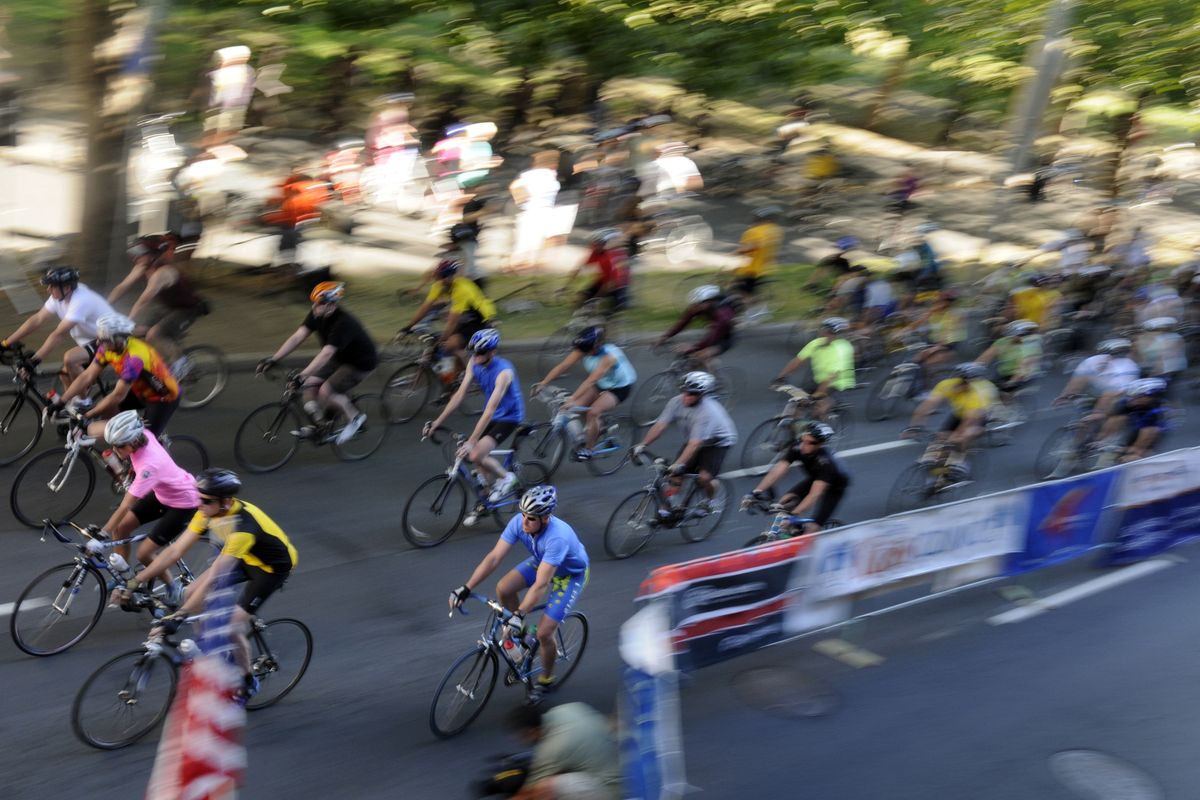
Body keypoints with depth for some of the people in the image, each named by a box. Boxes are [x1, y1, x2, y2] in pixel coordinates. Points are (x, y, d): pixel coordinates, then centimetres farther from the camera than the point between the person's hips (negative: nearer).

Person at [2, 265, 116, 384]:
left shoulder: (80, 302, -30)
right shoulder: (58, 297, -4)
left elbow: (58, 334, -34)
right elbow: (36, 320, -4)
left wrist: (34, 360, -37)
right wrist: (6, 343, -9)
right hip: (89, 341, 9)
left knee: (69, 359, -27)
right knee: (66, 375, 2)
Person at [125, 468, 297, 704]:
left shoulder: (242, 527, -40)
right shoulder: (209, 512, -18)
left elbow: (212, 579, -43)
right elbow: (174, 551, -14)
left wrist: (179, 615, -46)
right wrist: (135, 582, -17)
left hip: (273, 566, -8)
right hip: (246, 557, 8)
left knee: (232, 627, -14)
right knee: (191, 594, -3)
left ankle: (248, 684, 12)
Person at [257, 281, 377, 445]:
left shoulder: (343, 323, -34)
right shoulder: (317, 315, -11)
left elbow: (326, 353, -43)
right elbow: (297, 337, -14)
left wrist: (302, 375, -50)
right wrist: (273, 359, -22)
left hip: (360, 363, -8)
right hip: (339, 358, 8)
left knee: (325, 392, -19)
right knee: (310, 384, -7)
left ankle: (355, 417, 4)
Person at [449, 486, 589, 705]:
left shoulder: (557, 537, -42)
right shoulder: (519, 523, -25)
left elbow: (540, 585, -44)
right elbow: (494, 557, -25)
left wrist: (519, 615, -50)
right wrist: (466, 589, -31)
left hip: (571, 573, -6)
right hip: (542, 562, 6)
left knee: (543, 633, -12)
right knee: (503, 589, -16)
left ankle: (546, 680, 17)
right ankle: (520, 632, 12)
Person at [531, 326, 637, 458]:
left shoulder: (609, 356, -35)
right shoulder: (583, 350, -17)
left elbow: (590, 381, -44)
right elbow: (562, 366, -24)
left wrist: (572, 399, -51)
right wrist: (543, 383, -35)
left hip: (620, 387, -7)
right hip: (601, 384, 7)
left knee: (593, 412, -25)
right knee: (576, 407, -11)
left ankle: (588, 449, -9)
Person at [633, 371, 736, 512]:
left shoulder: (707, 411, -35)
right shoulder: (677, 402, -18)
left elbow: (695, 444, -41)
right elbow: (660, 425, -19)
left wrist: (679, 465, -48)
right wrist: (642, 445, -28)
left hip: (718, 441, -5)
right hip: (694, 440, 5)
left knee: (704, 477, -23)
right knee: (675, 476, -11)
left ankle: (712, 499, 9)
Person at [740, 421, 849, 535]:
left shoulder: (826, 461, -40)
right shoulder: (797, 448, -27)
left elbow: (815, 493, -47)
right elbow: (777, 472, -30)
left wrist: (794, 514, -57)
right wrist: (755, 493, -40)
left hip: (835, 486, -5)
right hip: (814, 478, 5)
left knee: (812, 528, -16)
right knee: (785, 502, -15)